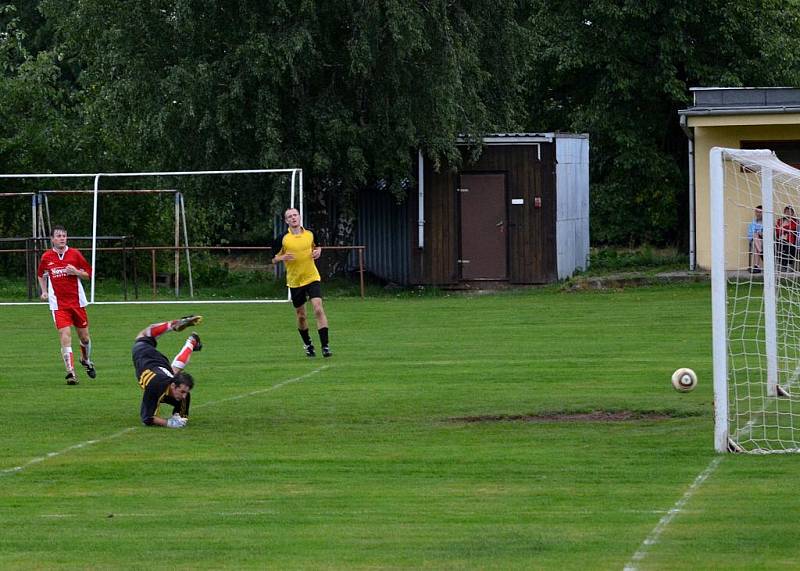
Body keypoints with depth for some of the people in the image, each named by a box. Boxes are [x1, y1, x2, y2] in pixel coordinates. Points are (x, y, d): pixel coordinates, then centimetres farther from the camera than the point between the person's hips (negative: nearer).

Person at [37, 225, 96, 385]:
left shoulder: (75, 254, -1)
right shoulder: (46, 257, 2)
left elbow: (88, 274, 5)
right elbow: (41, 275, 20)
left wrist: (75, 271, -14)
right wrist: (44, 291, 5)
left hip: (77, 302, 1)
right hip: (58, 304, -1)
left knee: (84, 336, 11)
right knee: (65, 336, -15)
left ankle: (86, 360, 42)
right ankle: (71, 373, -15)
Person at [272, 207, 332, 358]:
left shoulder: (310, 234, 1)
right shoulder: (283, 239, -6)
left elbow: (317, 246, 21)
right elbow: (273, 259, 0)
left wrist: (318, 251, -1)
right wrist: (283, 257, -21)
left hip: (312, 278, 0)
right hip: (295, 282, 0)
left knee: (318, 309, -16)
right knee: (301, 316, 10)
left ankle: (325, 346, -15)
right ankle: (307, 344, 33)